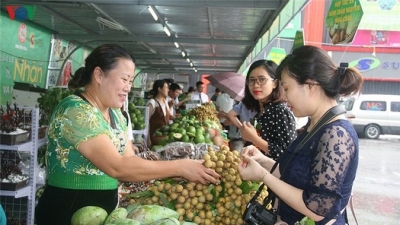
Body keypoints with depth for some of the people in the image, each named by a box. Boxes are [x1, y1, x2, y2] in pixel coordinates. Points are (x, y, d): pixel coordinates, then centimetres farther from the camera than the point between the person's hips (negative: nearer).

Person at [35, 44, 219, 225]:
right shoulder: (75, 111, -21)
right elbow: (117, 167, -28)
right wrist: (180, 167, -25)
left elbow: (130, 163, 0)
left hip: (104, 209, 8)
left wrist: (175, 173, -12)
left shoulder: (116, 114, 6)